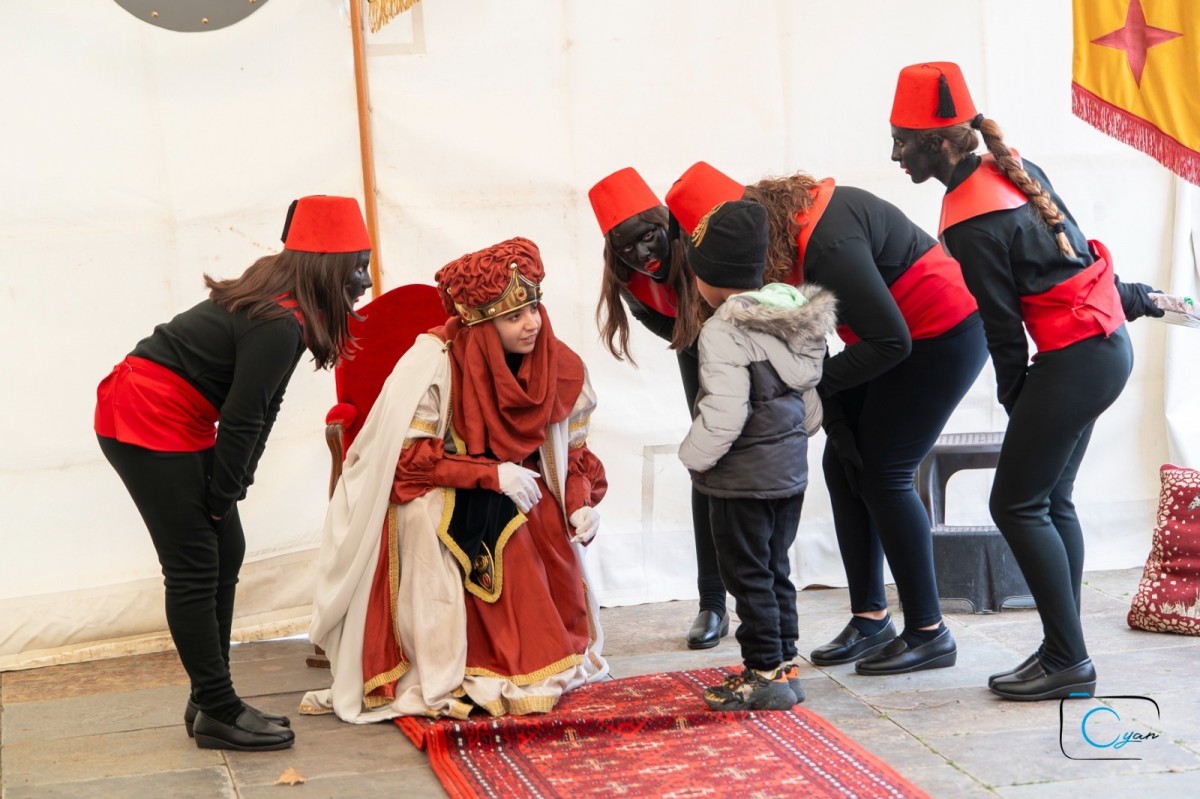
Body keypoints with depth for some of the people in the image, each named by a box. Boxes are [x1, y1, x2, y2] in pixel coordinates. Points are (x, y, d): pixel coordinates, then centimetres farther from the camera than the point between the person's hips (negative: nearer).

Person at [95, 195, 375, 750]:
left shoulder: (282, 304, 6)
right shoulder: (280, 324, -24)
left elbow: (262, 407, 8)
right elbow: (242, 418, -20)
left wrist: (233, 488, 6)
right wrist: (222, 497, -8)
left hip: (178, 422, 10)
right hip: (147, 422, -10)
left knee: (226, 553, 11)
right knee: (195, 568, -6)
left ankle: (209, 701, 18)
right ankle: (217, 713, 1)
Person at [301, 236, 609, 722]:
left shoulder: (559, 367, -8)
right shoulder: (433, 360, -23)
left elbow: (573, 450, 7)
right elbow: (406, 455, -21)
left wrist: (582, 502, -13)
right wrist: (492, 474, -26)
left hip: (517, 501, 4)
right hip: (437, 503, -4)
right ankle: (447, 678, -20)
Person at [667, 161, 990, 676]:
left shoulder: (828, 245, -31)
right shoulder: (791, 225, -3)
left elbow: (891, 341, -27)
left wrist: (814, 383, -21)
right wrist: (835, 420, -6)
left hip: (944, 336, -9)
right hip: (908, 335, 9)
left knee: (882, 475, -8)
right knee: (843, 466, 6)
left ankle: (928, 633, 2)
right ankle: (870, 619, 14)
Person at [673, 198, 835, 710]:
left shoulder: (724, 330, -21)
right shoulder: (792, 312, 5)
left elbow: (723, 413, -24)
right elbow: (809, 395, 12)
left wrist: (694, 456, -10)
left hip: (743, 476, -8)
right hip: (790, 466, 9)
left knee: (747, 575, 2)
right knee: (775, 570, 17)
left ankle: (766, 673, 6)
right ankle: (784, 664, 24)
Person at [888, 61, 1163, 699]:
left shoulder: (972, 223, -20)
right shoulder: (1017, 170, 5)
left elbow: (1004, 329, -13)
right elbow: (1072, 248, 16)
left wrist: (1015, 401, 1)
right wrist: (1129, 298, 28)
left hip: (1074, 360, -10)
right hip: (1108, 343, 10)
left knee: (1016, 505, -5)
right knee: (1050, 500, 13)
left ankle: (1069, 662, -2)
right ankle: (1064, 652, 18)